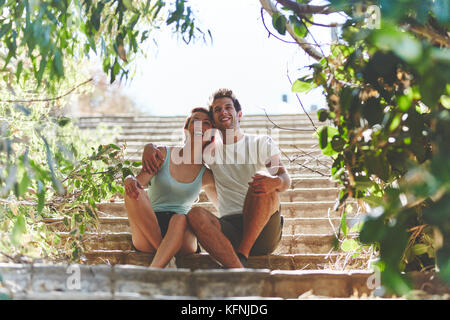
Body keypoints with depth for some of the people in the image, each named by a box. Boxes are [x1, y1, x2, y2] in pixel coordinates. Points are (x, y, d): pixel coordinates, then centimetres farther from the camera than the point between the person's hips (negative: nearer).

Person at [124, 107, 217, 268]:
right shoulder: (162, 154, 8)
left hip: (182, 237, 0)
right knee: (135, 192, -26)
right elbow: (140, 180, -5)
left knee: (180, 219, -35)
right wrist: (130, 180, -31)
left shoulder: (206, 175, 11)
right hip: (147, 232, 0)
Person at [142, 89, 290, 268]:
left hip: (263, 229, -2)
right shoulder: (211, 150, 20)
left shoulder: (262, 143, 11)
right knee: (195, 215, -29)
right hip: (230, 228, 2)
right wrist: (150, 147, 3)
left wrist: (276, 182, -32)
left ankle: (242, 254, -30)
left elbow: (285, 178, -6)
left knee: (264, 182, -30)